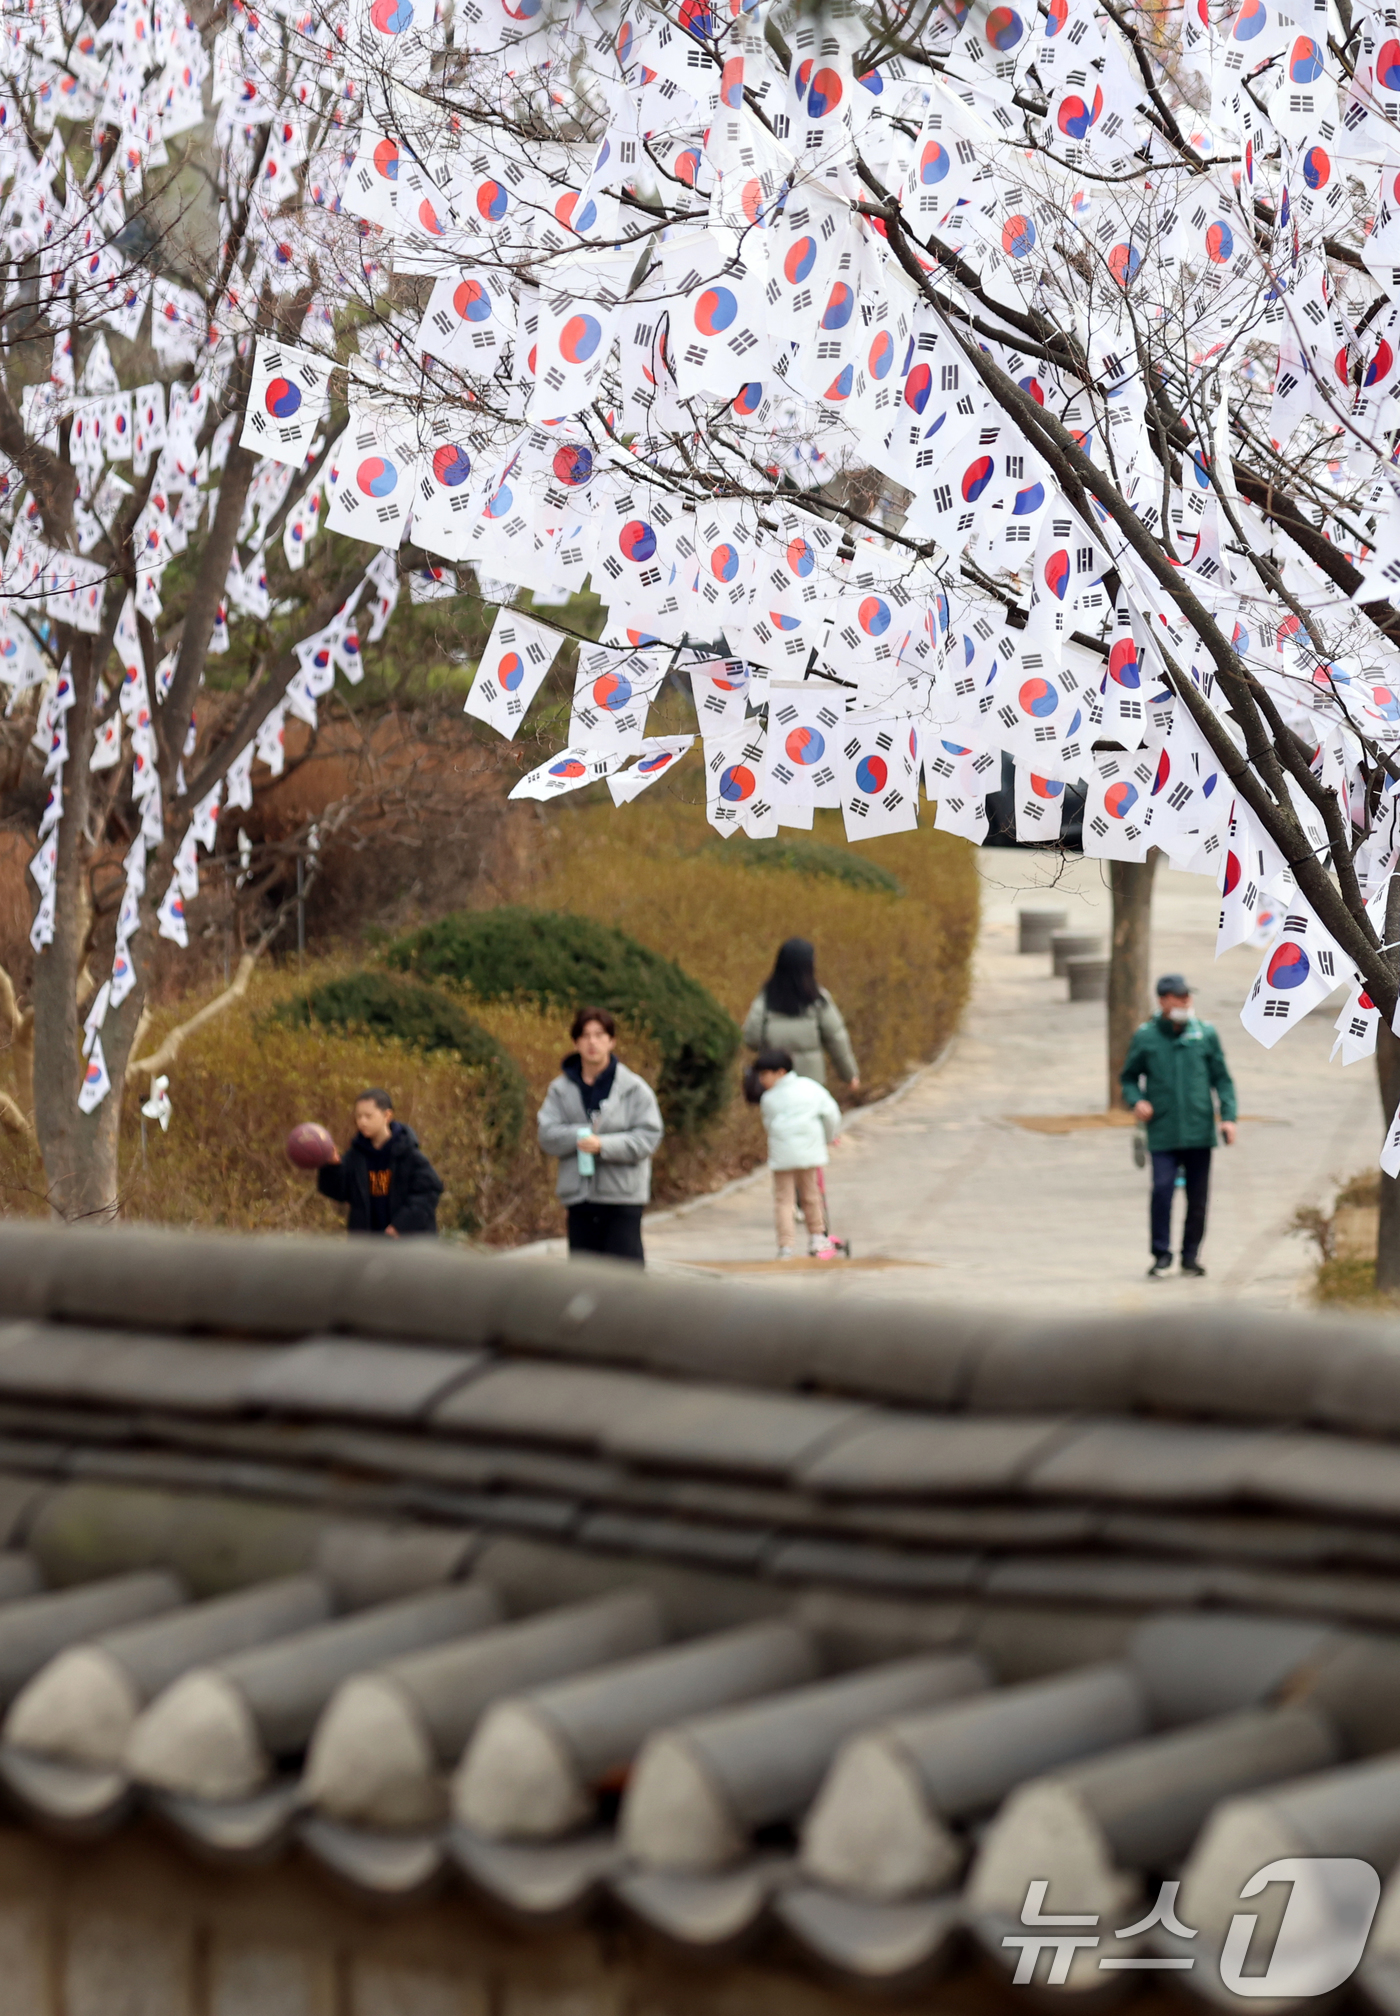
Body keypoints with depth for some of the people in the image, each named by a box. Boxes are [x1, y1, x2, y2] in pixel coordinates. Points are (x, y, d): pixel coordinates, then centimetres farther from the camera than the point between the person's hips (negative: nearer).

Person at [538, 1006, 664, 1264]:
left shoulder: (634, 1088, -1)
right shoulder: (561, 1089, 6)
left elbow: (649, 1137, -8)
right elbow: (547, 1136, -2)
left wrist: (603, 1144, -20)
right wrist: (579, 1136, -21)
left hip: (623, 1196, -3)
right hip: (578, 1196, 3)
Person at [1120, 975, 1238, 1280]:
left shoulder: (1205, 1035, 5)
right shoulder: (1145, 1038, 3)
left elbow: (1222, 1078, 9)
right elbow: (1129, 1077, 13)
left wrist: (1228, 1115, -1)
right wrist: (1136, 1100, -7)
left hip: (1199, 1131, 2)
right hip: (1163, 1133, -2)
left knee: (1198, 1196, 6)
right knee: (1162, 1190, -14)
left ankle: (1191, 1255, 19)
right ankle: (1161, 1255, -5)